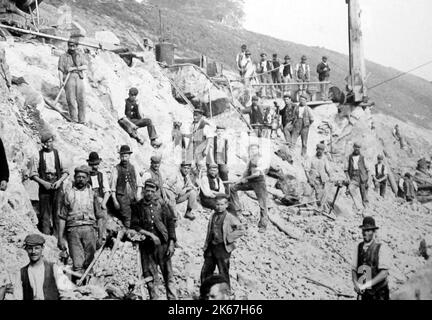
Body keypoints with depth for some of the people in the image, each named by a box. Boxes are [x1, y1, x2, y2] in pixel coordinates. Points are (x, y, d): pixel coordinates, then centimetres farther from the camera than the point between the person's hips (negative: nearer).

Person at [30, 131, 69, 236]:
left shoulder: (58, 154, 7)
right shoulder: (37, 156, 2)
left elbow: (65, 172, 9)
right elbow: (33, 174, 2)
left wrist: (59, 181, -8)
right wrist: (44, 183, -11)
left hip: (57, 186, 1)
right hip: (44, 187, -1)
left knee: (57, 212, -3)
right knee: (44, 213, -1)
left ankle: (56, 235, 2)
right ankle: (45, 235, 2)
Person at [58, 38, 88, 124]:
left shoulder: (80, 56, 15)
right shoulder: (63, 57, 9)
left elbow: (85, 67, 1)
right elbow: (60, 70, 2)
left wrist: (74, 68, -12)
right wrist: (61, 81, -13)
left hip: (79, 79, 2)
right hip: (68, 79, -2)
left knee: (81, 100, -5)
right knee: (71, 100, -10)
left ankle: (82, 121, -3)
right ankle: (74, 120, -8)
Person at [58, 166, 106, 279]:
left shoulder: (92, 194, 14)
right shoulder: (68, 193, 11)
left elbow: (100, 217, 13)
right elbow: (62, 218, 9)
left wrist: (101, 236, 5)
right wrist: (60, 238, 1)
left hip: (89, 228, 1)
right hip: (73, 229, -1)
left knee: (88, 263, -1)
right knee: (77, 264, -10)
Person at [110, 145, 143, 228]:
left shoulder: (133, 168, 13)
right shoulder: (116, 169, 2)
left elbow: (139, 183, 14)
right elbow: (113, 186, 1)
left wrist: (138, 194, -3)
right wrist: (114, 200, -5)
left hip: (133, 197, 3)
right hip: (122, 197, -3)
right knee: (127, 218, -11)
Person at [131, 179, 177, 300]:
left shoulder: (161, 204, 2)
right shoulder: (139, 206, 4)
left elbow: (171, 223, 2)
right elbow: (134, 225, 2)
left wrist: (171, 243, -4)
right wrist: (149, 234, -10)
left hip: (162, 244, -1)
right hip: (146, 245, 1)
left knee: (168, 274, 0)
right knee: (150, 276, 5)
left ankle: (172, 298, 3)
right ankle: (154, 297, 12)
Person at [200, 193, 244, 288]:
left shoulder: (230, 218, -6)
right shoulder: (212, 216, 10)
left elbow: (240, 230, -7)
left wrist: (228, 238, -13)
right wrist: (206, 247, 14)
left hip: (223, 248, -5)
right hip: (211, 247, 5)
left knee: (223, 273, 2)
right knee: (205, 271, 10)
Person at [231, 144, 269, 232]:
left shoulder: (260, 160, -11)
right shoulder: (250, 160, 10)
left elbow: (257, 174, -16)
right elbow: (246, 171, 18)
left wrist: (246, 178, -10)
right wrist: (242, 179, 1)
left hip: (259, 182, -7)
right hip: (250, 182, 7)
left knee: (262, 204, -4)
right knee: (233, 188, 1)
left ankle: (263, 225, 4)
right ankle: (237, 209, 6)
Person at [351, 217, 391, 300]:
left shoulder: (381, 248, -9)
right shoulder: (358, 248, 5)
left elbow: (384, 273, -15)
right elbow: (354, 269, 6)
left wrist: (367, 284, -22)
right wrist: (356, 283, -14)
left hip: (379, 294, -4)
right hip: (364, 293, 4)